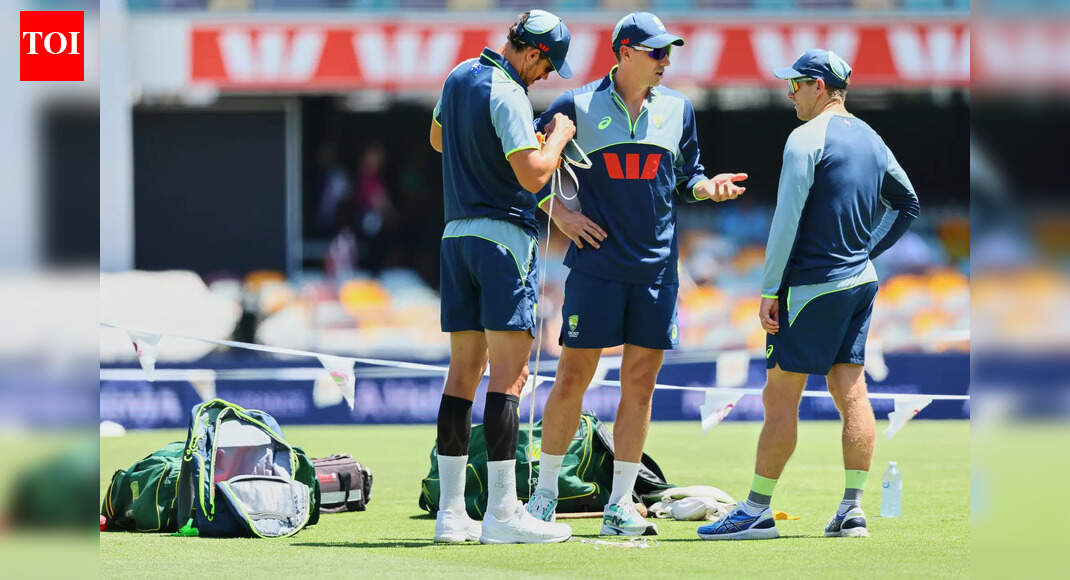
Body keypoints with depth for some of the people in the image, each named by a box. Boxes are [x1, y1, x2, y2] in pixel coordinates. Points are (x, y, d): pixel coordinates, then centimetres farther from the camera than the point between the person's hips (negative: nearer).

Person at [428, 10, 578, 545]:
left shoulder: (459, 76, 13)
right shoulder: (507, 94, -14)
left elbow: (438, 139, 31)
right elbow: (533, 176, -20)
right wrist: (557, 138, -2)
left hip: (455, 234, 9)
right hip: (503, 235, -8)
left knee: (463, 372, 9)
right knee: (508, 373, -9)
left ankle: (450, 512, 7)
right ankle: (502, 513, -15)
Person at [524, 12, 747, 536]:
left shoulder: (677, 109, 9)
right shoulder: (576, 106, -1)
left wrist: (708, 187, -4)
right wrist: (560, 215, -3)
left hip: (657, 266, 3)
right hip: (597, 262, -3)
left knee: (640, 382, 3)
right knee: (572, 376, -3)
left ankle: (620, 504, 8)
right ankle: (545, 493, 8)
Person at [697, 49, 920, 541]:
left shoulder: (808, 139, -12)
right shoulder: (871, 139, 12)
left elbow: (787, 220, -16)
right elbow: (907, 204, 23)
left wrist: (769, 289, -13)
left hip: (812, 286, -8)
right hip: (861, 280, 8)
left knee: (780, 398, -4)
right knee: (852, 393, 7)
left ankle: (757, 510, -3)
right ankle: (852, 510, 5)